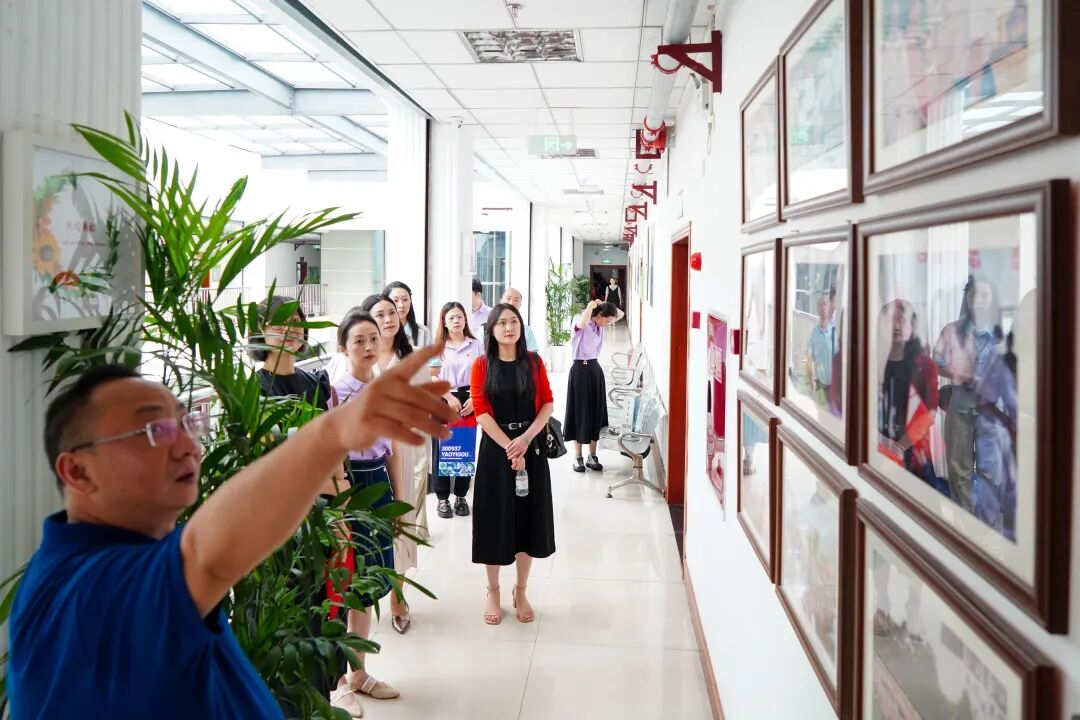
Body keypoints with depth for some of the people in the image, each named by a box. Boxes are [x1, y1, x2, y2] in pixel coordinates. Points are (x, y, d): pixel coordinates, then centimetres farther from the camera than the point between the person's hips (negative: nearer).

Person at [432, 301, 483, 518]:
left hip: (469, 402, 1)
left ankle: (461, 496, 16)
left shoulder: (476, 345, 6)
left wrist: (474, 399, -8)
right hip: (443, 402, -1)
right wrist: (450, 398, -11)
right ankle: (442, 498, 9)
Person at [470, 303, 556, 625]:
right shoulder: (482, 365, -2)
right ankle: (493, 592, 20)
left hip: (531, 447, 2)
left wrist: (525, 439, -14)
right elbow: (481, 412, -7)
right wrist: (509, 448, -16)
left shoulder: (534, 362, 3)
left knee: (528, 519, 6)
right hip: (495, 448, -1)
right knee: (495, 520, 4)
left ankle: (521, 591, 22)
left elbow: (547, 404, 0)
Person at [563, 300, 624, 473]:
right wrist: (591, 305, -24)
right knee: (580, 412, -2)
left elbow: (621, 314, 16)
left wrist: (604, 304, 2)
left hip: (595, 368, 7)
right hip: (580, 369, -7)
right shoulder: (580, 324, -14)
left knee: (596, 412, 8)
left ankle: (592, 456, 16)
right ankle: (578, 457, 6)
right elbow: (583, 323, -40)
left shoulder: (600, 325, 7)